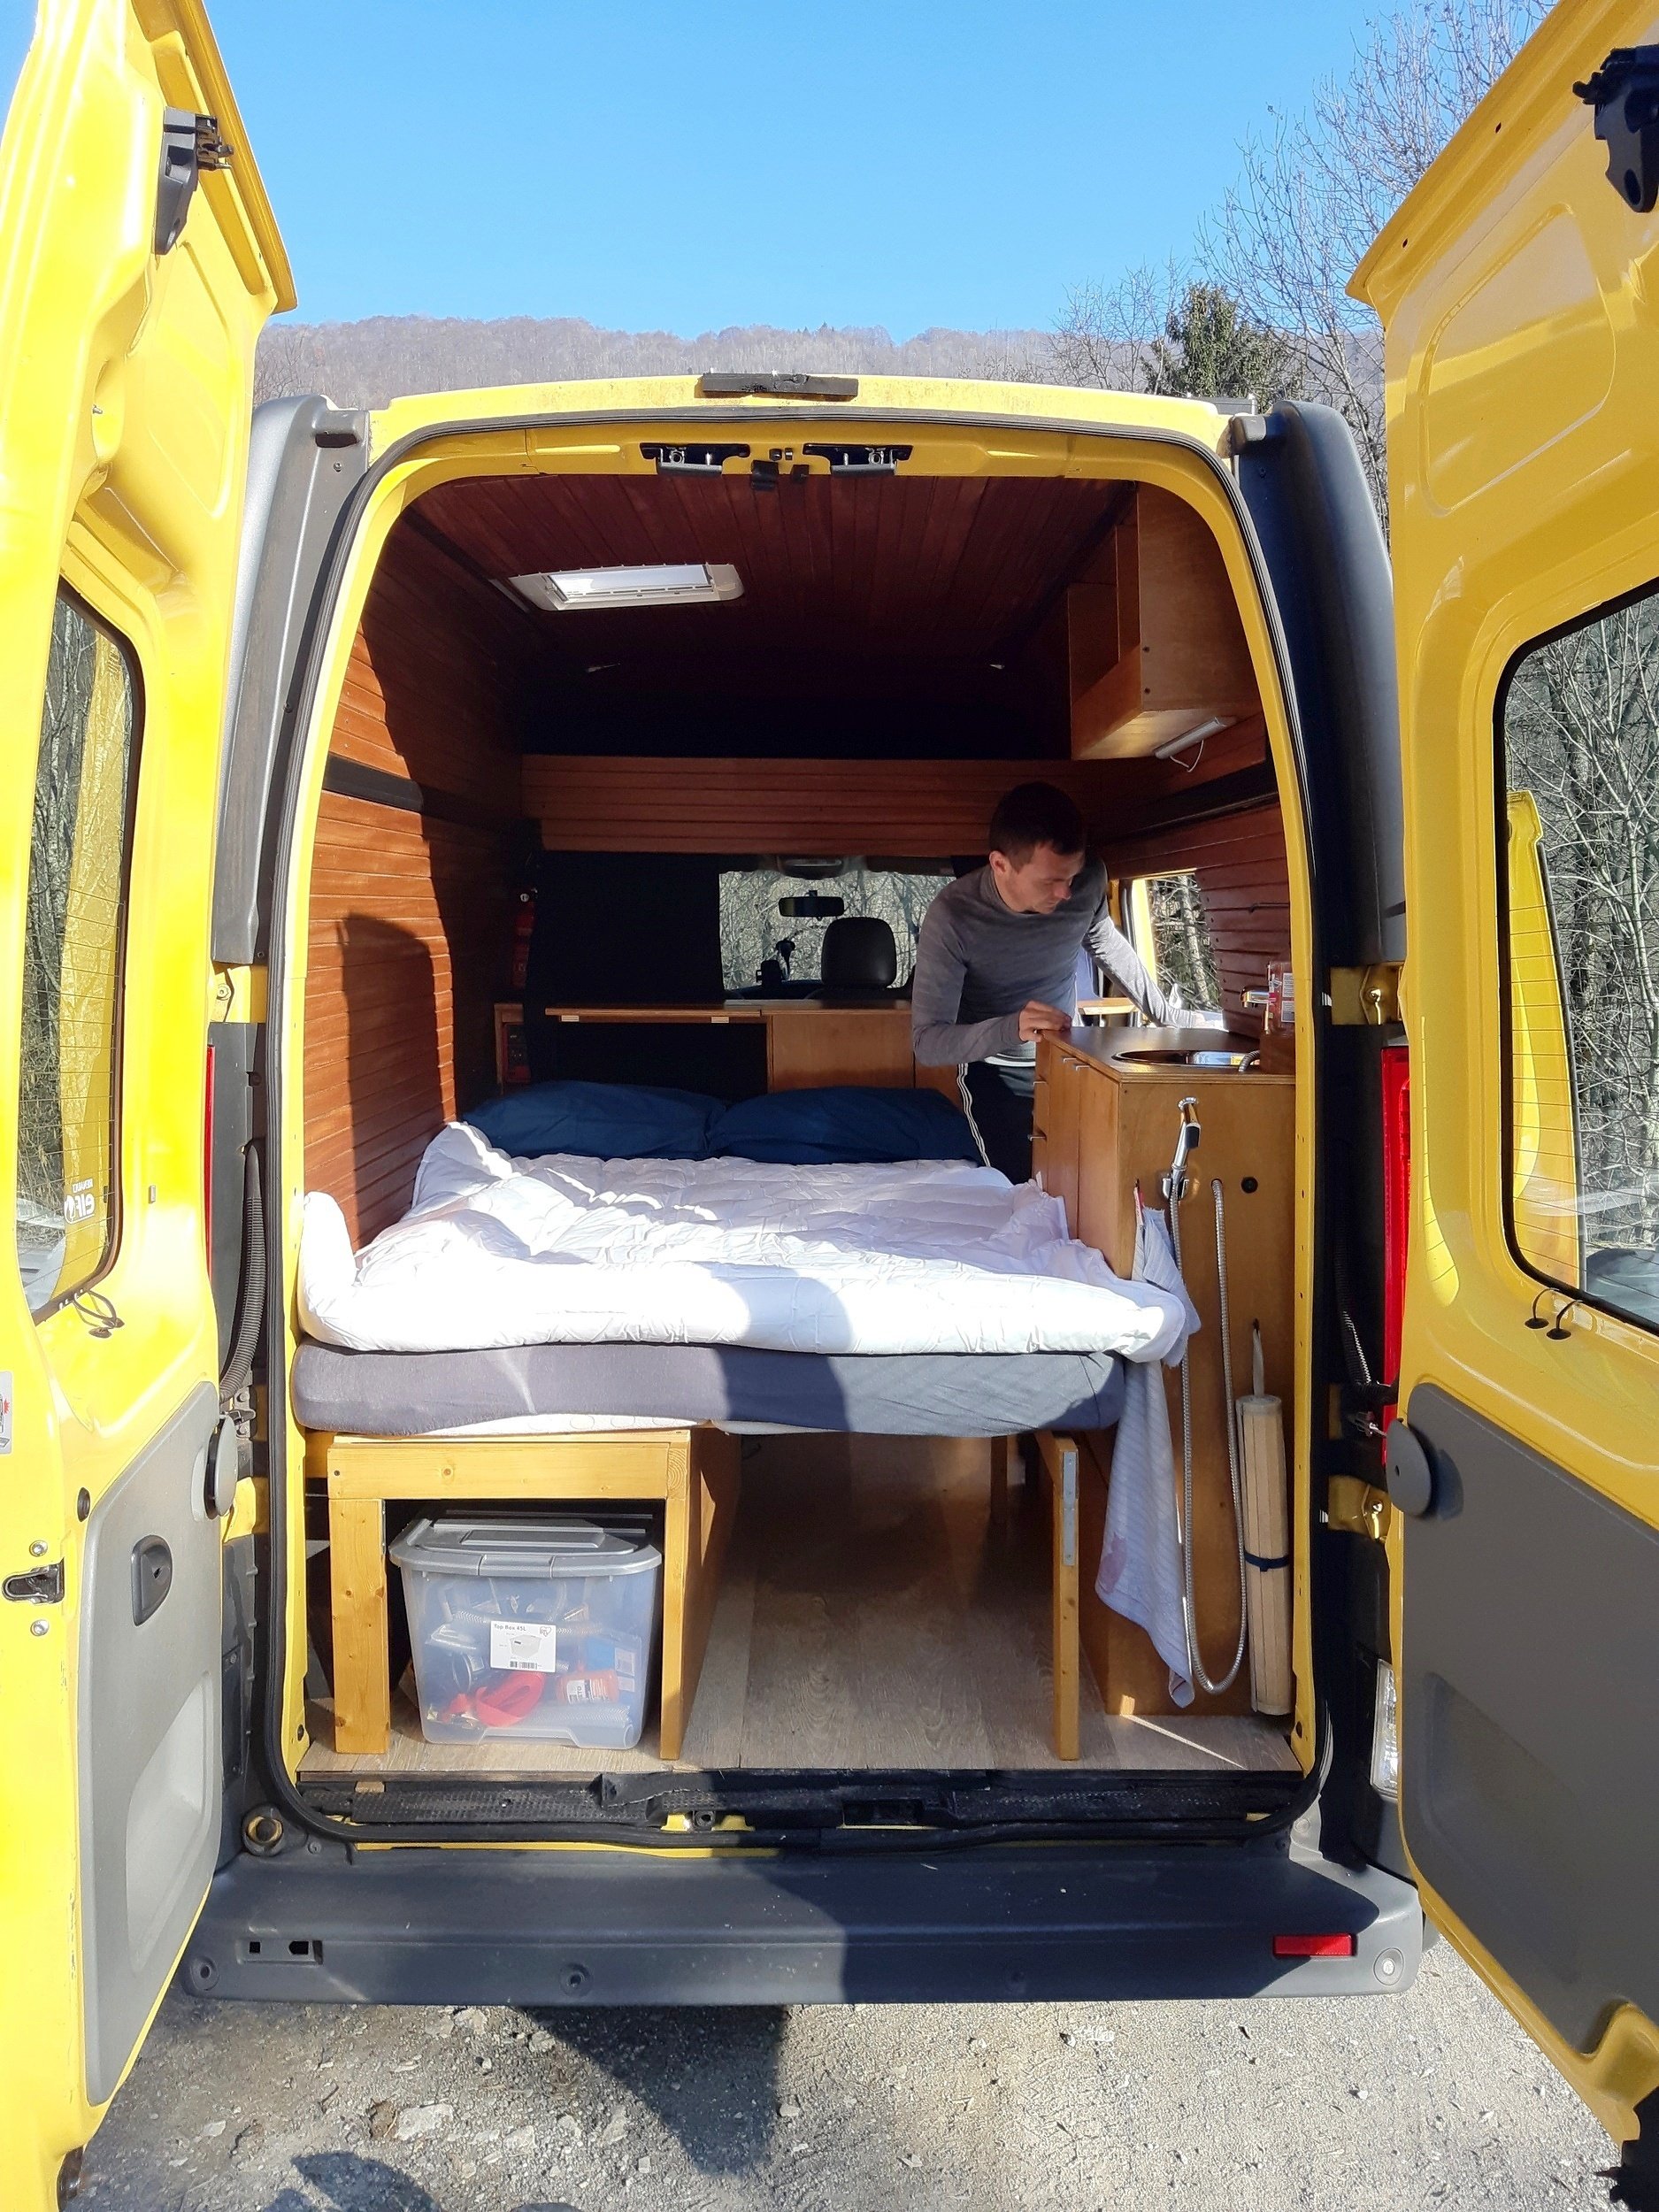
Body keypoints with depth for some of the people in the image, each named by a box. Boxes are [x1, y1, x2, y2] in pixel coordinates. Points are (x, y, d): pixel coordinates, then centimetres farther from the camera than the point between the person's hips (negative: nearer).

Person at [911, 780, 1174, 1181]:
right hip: (995, 1069, -4)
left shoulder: (1088, 883, -18)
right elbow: (927, 1041, -30)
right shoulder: (951, 917, -30)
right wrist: (1012, 1028, -46)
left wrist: (1168, 1017, 12)